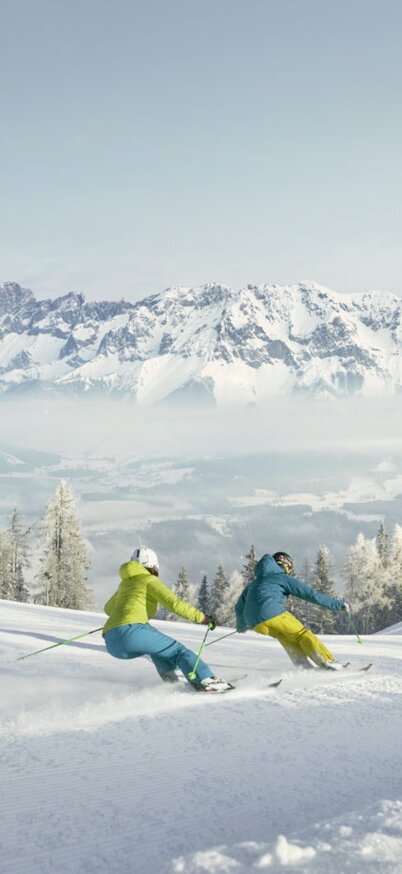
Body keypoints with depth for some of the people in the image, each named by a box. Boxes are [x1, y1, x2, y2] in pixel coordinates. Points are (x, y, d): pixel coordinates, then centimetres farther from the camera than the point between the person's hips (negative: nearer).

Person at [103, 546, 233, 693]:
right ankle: (207, 681, -18)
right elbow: (174, 603, -6)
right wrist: (201, 617, 0)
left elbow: (108, 608, 44)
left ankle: (171, 679, 13)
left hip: (112, 645, 7)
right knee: (177, 650, -1)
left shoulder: (125, 583, 28)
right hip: (132, 630, -7)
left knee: (156, 645, 30)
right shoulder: (150, 580, 7)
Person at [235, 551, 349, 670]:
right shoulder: (283, 578, 12)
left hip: (256, 625, 6)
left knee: (285, 635, 26)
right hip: (273, 614, -6)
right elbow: (311, 594, 7)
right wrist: (337, 604, 11)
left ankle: (302, 664, 11)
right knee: (302, 635, 7)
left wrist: (241, 625, 60)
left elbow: (239, 608, 41)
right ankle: (329, 662, -2)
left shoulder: (254, 582, 32)